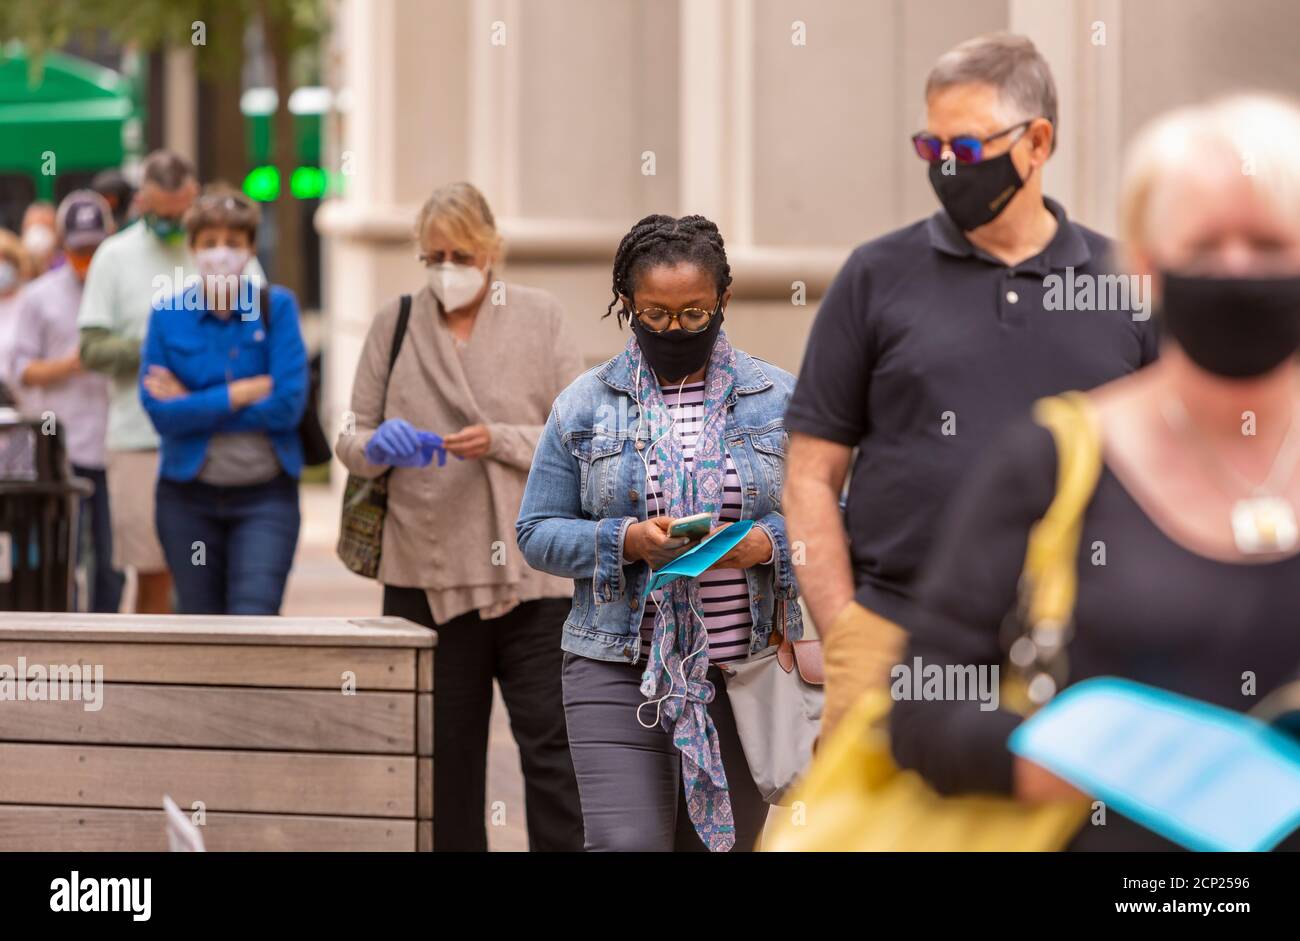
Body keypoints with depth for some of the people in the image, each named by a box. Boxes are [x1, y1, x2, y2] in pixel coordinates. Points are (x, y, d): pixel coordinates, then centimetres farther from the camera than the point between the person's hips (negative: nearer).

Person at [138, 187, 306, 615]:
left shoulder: (276, 307, -1)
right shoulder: (168, 315, 1)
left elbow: (289, 405, -11)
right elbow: (161, 414, -9)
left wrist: (194, 405, -10)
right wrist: (248, 391, -12)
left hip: (266, 497, -1)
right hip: (190, 497, 2)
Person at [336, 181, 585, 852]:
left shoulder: (539, 318, 4)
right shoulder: (395, 324, 8)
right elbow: (351, 440, 11)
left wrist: (501, 441, -16)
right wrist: (377, 445, -12)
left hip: (528, 566, -2)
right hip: (426, 571, 2)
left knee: (551, 747, -8)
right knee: (445, 754, 9)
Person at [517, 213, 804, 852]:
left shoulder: (778, 399, 6)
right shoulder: (584, 404, 5)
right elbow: (537, 533, 4)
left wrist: (766, 544, -15)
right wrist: (626, 540, -14)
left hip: (745, 672, 1)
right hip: (617, 672, -1)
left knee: (720, 842, 6)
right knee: (626, 844, -15)